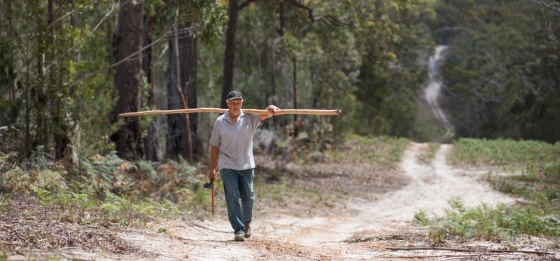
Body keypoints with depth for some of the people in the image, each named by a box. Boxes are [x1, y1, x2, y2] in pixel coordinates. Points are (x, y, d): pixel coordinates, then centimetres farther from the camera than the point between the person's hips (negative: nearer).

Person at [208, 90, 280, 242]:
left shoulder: (250, 118, -1)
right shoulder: (220, 121, 0)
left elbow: (264, 115, -20)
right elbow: (214, 146, 4)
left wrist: (271, 109, -45)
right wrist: (212, 170, 5)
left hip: (246, 165, 1)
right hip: (228, 166, -1)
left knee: (248, 198, 6)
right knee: (232, 197, -9)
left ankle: (246, 223, 32)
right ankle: (238, 230, -7)